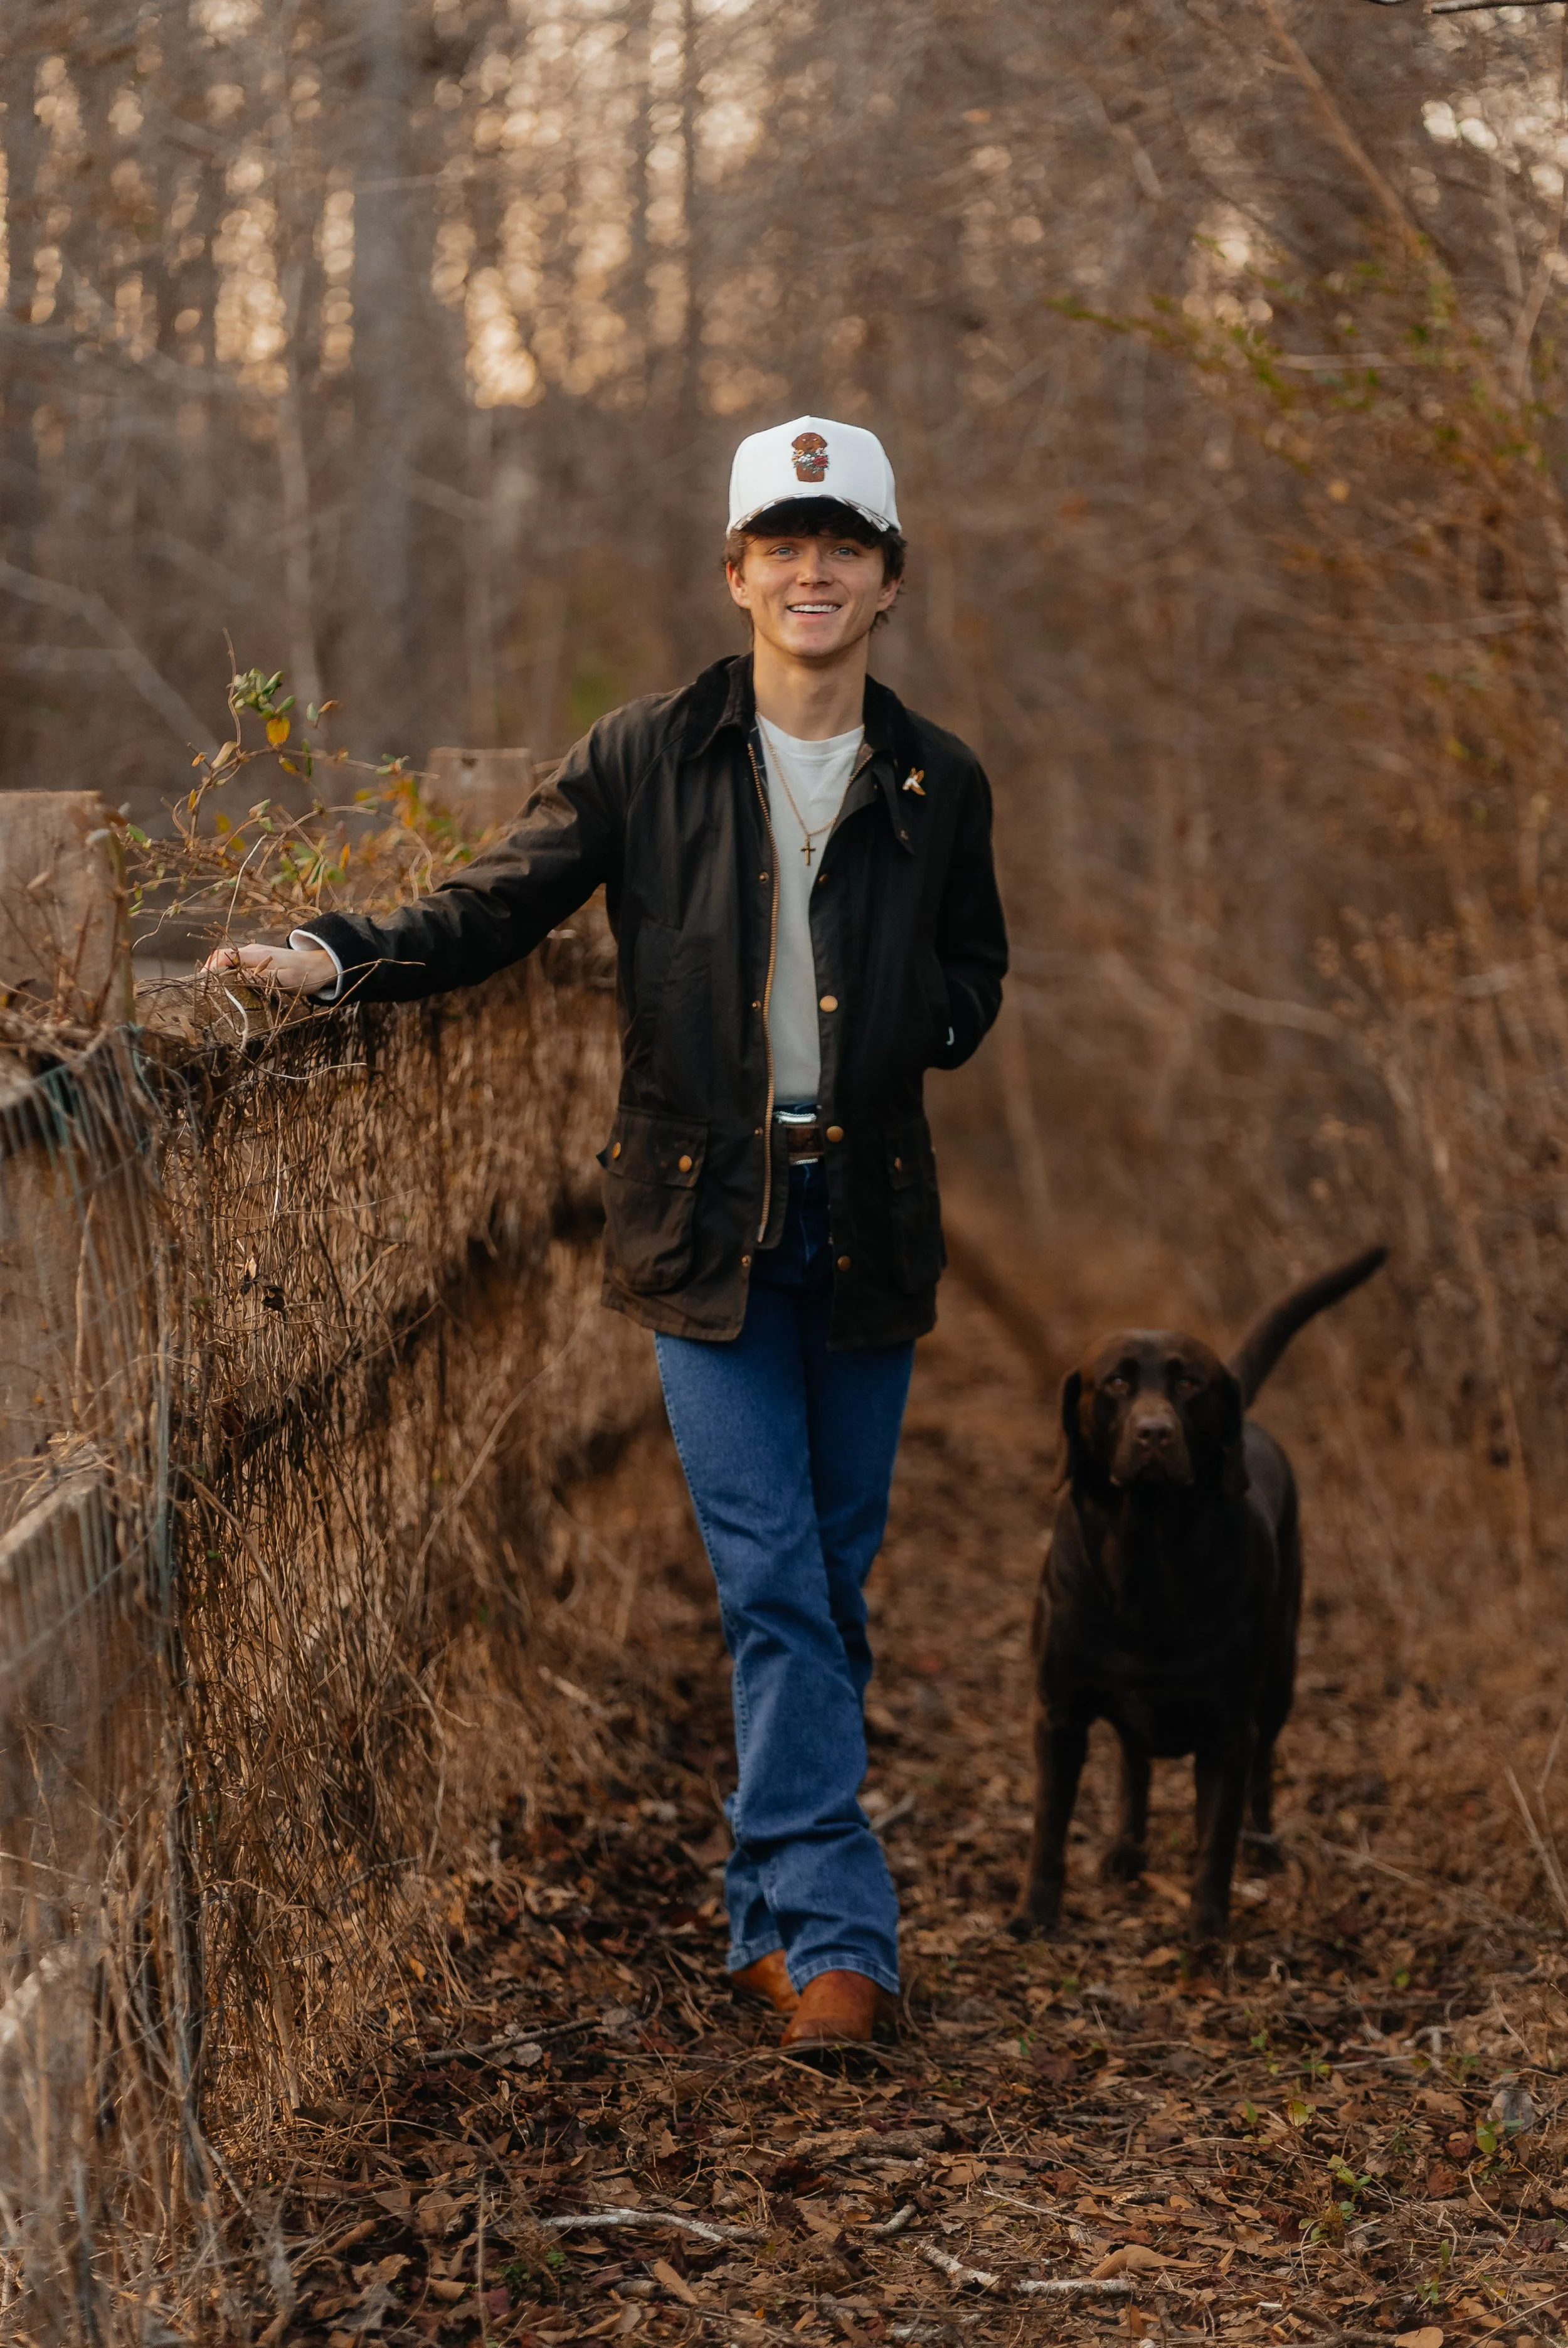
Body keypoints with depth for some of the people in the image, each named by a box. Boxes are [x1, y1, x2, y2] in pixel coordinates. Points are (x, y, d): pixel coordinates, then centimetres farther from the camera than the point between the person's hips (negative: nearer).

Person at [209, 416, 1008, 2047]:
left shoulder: (938, 787, 6)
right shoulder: (648, 759, 0)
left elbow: (974, 977, 19)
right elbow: (499, 905, -1)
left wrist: (918, 1022, -3)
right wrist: (343, 958, -17)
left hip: (865, 1215, 3)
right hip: (707, 1209, -3)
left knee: (832, 1576, 9)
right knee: (771, 1577, -8)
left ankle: (773, 1914, 24)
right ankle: (835, 1929, -4)